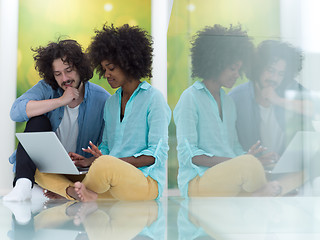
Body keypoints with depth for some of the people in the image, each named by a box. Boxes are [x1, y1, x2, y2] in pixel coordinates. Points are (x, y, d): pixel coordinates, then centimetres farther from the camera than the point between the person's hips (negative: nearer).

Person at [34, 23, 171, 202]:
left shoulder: (153, 98, -2)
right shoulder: (111, 102, 20)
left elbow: (158, 153, -9)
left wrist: (112, 162, -19)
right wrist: (90, 161, 0)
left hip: (146, 181, -7)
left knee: (106, 164, -41)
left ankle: (75, 191, -13)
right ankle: (79, 192, -36)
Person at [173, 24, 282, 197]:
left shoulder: (228, 102, 20)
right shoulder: (190, 98, -5)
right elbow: (188, 154, -13)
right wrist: (244, 162, -22)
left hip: (228, 181, 6)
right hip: (197, 182, -6)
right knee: (250, 164, -31)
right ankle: (262, 191, -5)